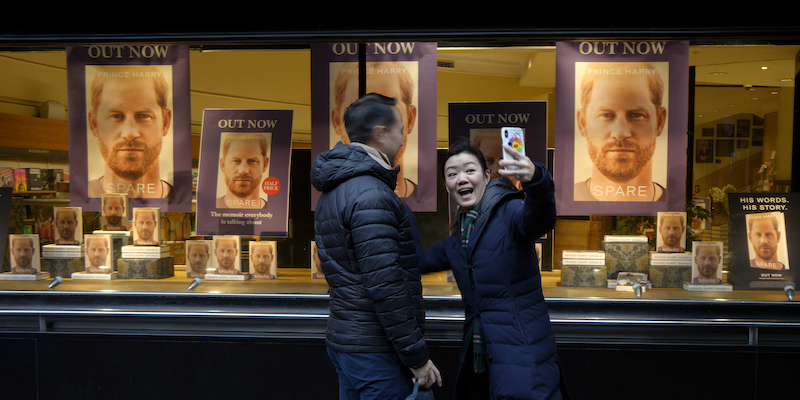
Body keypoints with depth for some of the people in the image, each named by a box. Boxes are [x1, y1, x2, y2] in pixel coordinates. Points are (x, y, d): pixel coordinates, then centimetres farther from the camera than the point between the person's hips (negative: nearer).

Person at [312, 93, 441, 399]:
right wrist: (417, 357, -16)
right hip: (373, 349, -10)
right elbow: (385, 286, -23)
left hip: (343, 339, 10)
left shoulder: (334, 191, 13)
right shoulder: (370, 194, -19)